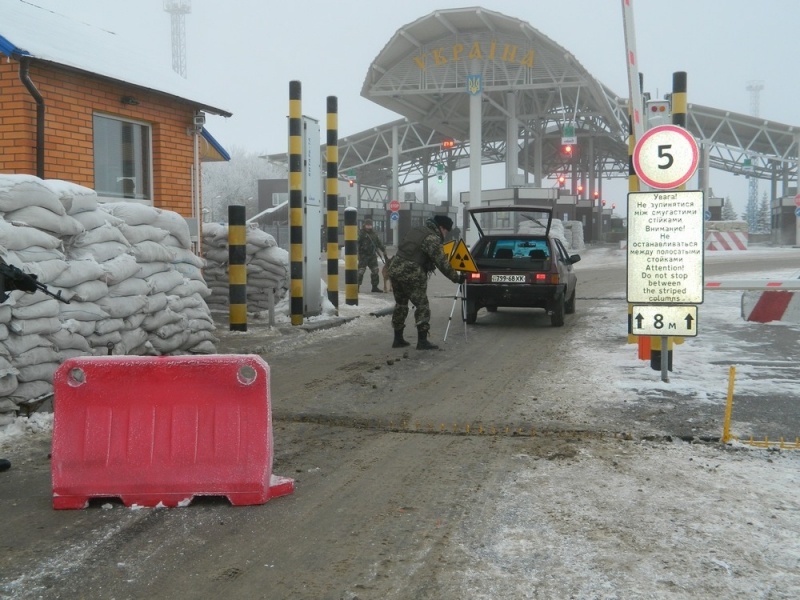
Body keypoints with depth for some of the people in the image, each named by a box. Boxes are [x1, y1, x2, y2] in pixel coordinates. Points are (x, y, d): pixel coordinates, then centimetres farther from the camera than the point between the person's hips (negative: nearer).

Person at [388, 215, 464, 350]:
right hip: (411, 273, -9)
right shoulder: (432, 238, -11)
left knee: (400, 304, 17)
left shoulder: (417, 230, 16)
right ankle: (422, 341, -5)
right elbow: (442, 262, -12)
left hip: (395, 268, 9)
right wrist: (456, 278, -4)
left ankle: (398, 339, 22)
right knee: (422, 305, -1)